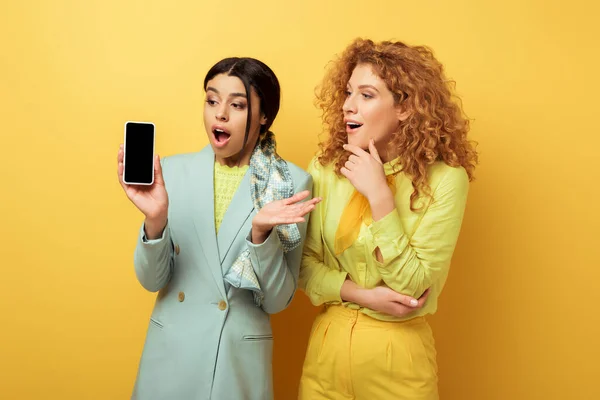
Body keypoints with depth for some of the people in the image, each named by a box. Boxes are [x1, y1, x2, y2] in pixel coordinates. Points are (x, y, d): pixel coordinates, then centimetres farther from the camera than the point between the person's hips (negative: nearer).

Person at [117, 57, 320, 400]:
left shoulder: (291, 183, -9)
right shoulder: (173, 170, -5)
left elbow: (277, 300, -8)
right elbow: (152, 280, -4)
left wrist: (261, 232, -23)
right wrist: (155, 220, -20)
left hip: (240, 358, -1)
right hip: (170, 352, 2)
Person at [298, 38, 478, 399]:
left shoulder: (445, 180, -15)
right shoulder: (325, 169, -5)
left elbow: (413, 287, -17)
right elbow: (303, 261, 0)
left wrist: (379, 195, -22)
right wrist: (362, 295, -15)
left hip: (397, 355, -2)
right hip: (329, 343, 3)